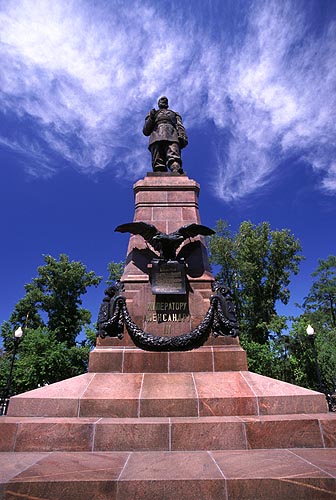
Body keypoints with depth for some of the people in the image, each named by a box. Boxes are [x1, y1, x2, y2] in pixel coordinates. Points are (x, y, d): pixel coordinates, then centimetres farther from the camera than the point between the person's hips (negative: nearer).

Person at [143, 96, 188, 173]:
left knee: (173, 158, -32)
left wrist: (182, 136, -4)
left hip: (172, 136, -1)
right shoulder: (153, 114, 37)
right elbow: (146, 131, 24)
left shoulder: (174, 114, 38)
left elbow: (180, 126, 18)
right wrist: (151, 118, 6)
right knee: (158, 164, -24)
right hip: (156, 137, 1)